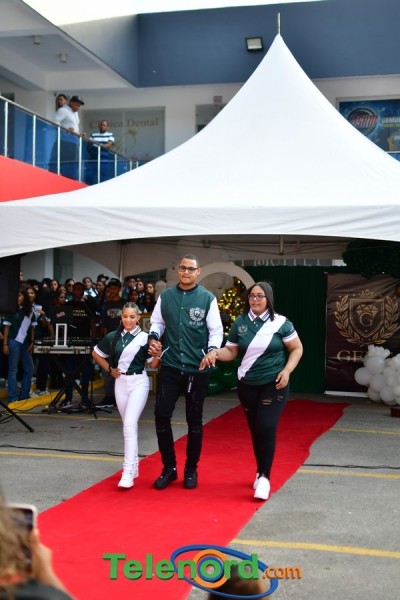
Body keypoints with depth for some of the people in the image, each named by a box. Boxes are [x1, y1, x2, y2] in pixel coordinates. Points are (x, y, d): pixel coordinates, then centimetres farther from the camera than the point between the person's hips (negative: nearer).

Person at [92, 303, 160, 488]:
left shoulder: (144, 337, -5)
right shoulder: (113, 337, 4)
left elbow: (153, 365, -2)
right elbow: (96, 353, 18)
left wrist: (159, 353, -21)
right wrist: (110, 369, 9)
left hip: (138, 382, -4)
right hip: (120, 382, 4)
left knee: (130, 424, -16)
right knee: (128, 425, 13)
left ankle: (128, 471, -18)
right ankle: (134, 463, 29)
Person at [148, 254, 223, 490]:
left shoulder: (208, 298, -5)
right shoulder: (165, 296, 4)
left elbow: (216, 330, -4)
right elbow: (157, 322, 14)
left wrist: (212, 351, -20)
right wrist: (153, 337, -6)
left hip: (197, 368, -2)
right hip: (170, 366, 2)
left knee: (194, 419, 9)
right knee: (162, 414, -2)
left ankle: (191, 469, 24)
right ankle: (169, 468, 16)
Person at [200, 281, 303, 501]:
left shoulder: (280, 323, -6)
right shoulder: (240, 323, 1)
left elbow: (297, 348, -1)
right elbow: (231, 351, 3)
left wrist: (286, 371, -14)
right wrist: (215, 353, -17)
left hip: (273, 384, -3)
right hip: (247, 385, 3)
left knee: (266, 428, -13)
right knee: (255, 429, 11)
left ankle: (264, 476, -5)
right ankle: (260, 471, 27)